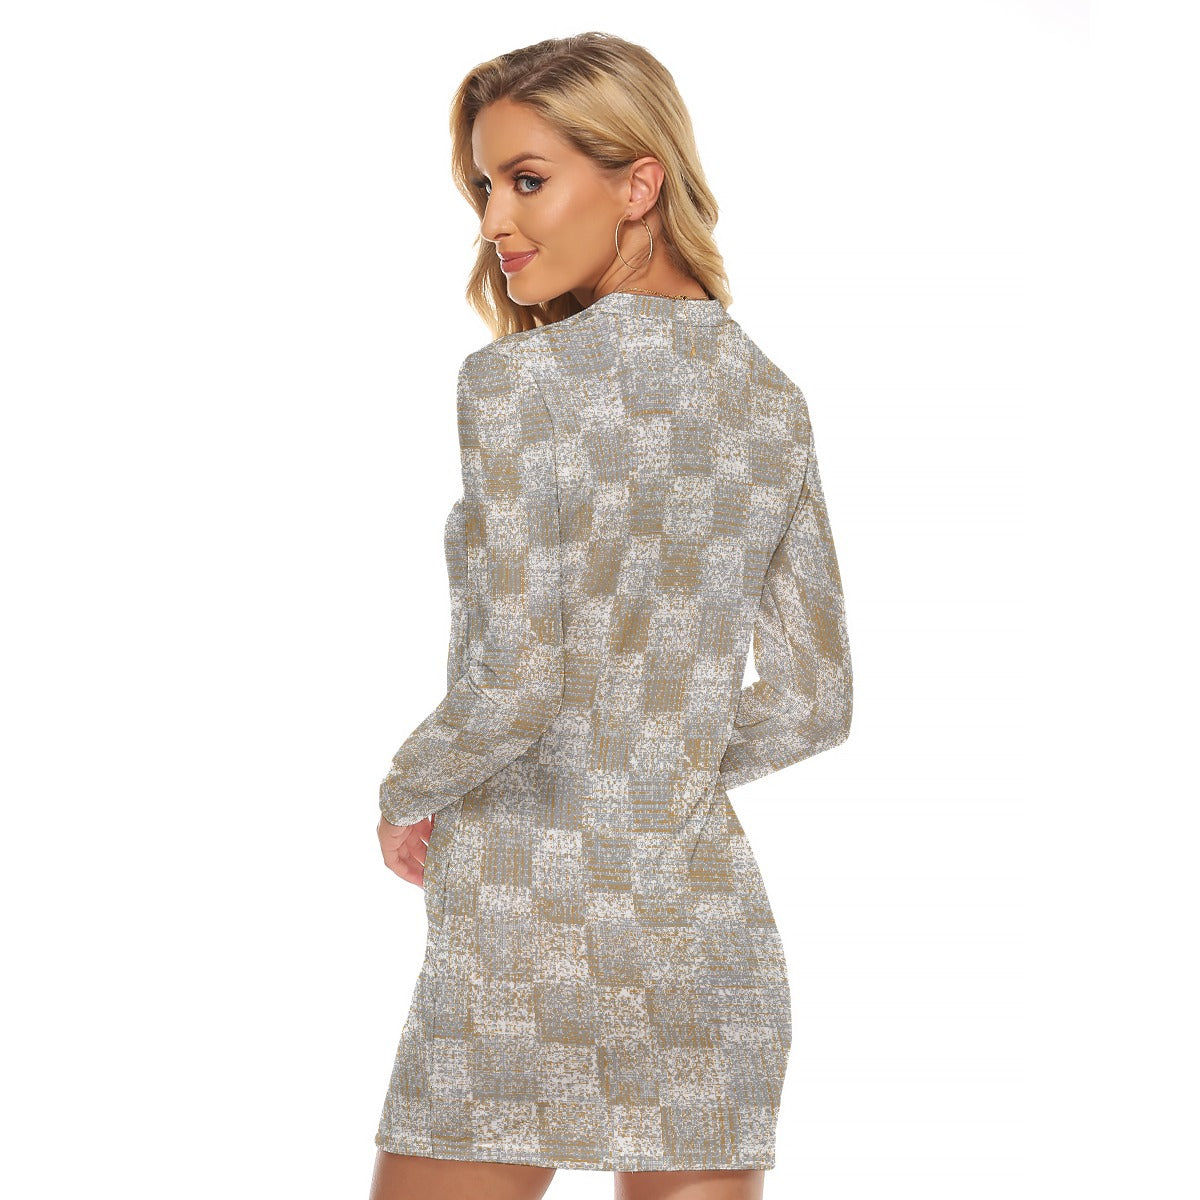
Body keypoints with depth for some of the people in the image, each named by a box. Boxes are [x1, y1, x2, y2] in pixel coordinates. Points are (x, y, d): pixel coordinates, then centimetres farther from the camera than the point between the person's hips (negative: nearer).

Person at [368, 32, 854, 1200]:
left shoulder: (521, 379, -12)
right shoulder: (771, 400, 6)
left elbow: (512, 679, -19)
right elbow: (812, 702, 9)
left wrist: (407, 791, 0)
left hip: (524, 940, -6)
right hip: (712, 921, 6)